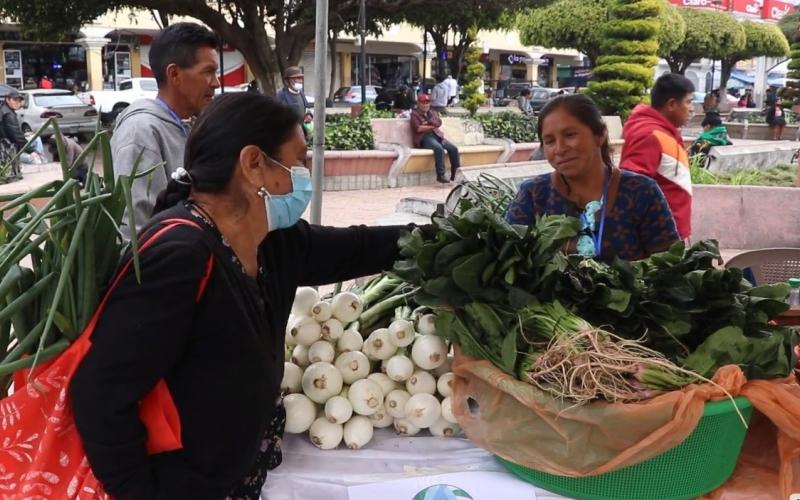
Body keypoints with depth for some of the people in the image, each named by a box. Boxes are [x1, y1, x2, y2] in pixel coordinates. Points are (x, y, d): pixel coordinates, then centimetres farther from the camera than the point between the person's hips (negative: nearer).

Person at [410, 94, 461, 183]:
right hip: (424, 137, -6)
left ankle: (455, 173, -16)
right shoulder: (415, 114, 7)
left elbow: (439, 123, 6)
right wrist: (432, 126, 0)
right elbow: (418, 128, -8)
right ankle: (440, 175, -36)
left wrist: (428, 122, -7)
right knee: (439, 149, -35)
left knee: (453, 148, -17)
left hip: (437, 135, 6)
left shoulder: (433, 113, 25)